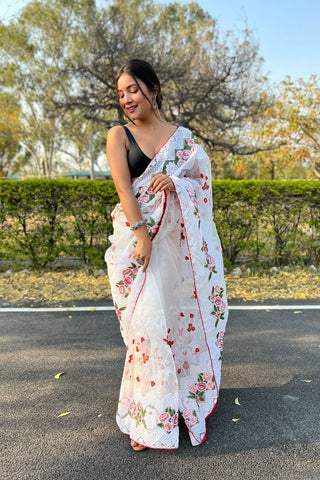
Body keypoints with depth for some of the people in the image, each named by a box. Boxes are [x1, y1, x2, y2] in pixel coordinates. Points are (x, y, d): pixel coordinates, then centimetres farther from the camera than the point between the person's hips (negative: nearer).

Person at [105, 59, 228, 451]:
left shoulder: (183, 136, 13)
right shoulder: (119, 135, 6)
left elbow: (202, 181, 11)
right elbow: (123, 187, -6)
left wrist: (174, 182, -10)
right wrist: (142, 234, -18)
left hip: (178, 239, 3)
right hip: (137, 235, -2)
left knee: (182, 318, 6)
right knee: (147, 321, -6)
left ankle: (184, 399, 28)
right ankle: (147, 419, 10)